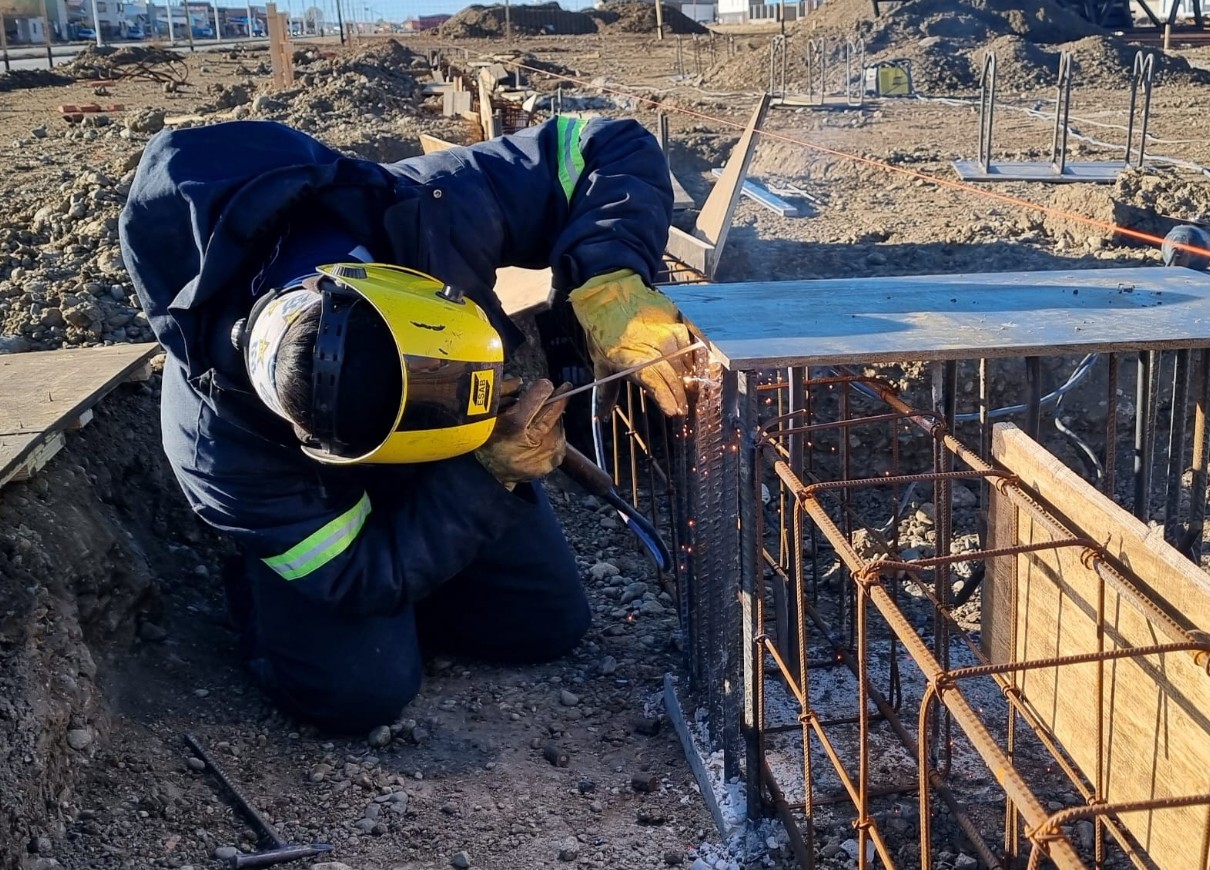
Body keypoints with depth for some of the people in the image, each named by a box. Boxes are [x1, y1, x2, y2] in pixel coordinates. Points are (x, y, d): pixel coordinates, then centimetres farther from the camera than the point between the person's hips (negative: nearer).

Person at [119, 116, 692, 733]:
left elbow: (619, 150, -33)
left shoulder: (430, 217, -42)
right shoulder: (216, 448, -43)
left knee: (550, 625, 4)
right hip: (308, 495, -3)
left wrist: (608, 285, -51)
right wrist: (490, 473, -41)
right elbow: (365, 578, -30)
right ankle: (259, 597, 13)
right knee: (364, 689, -18)